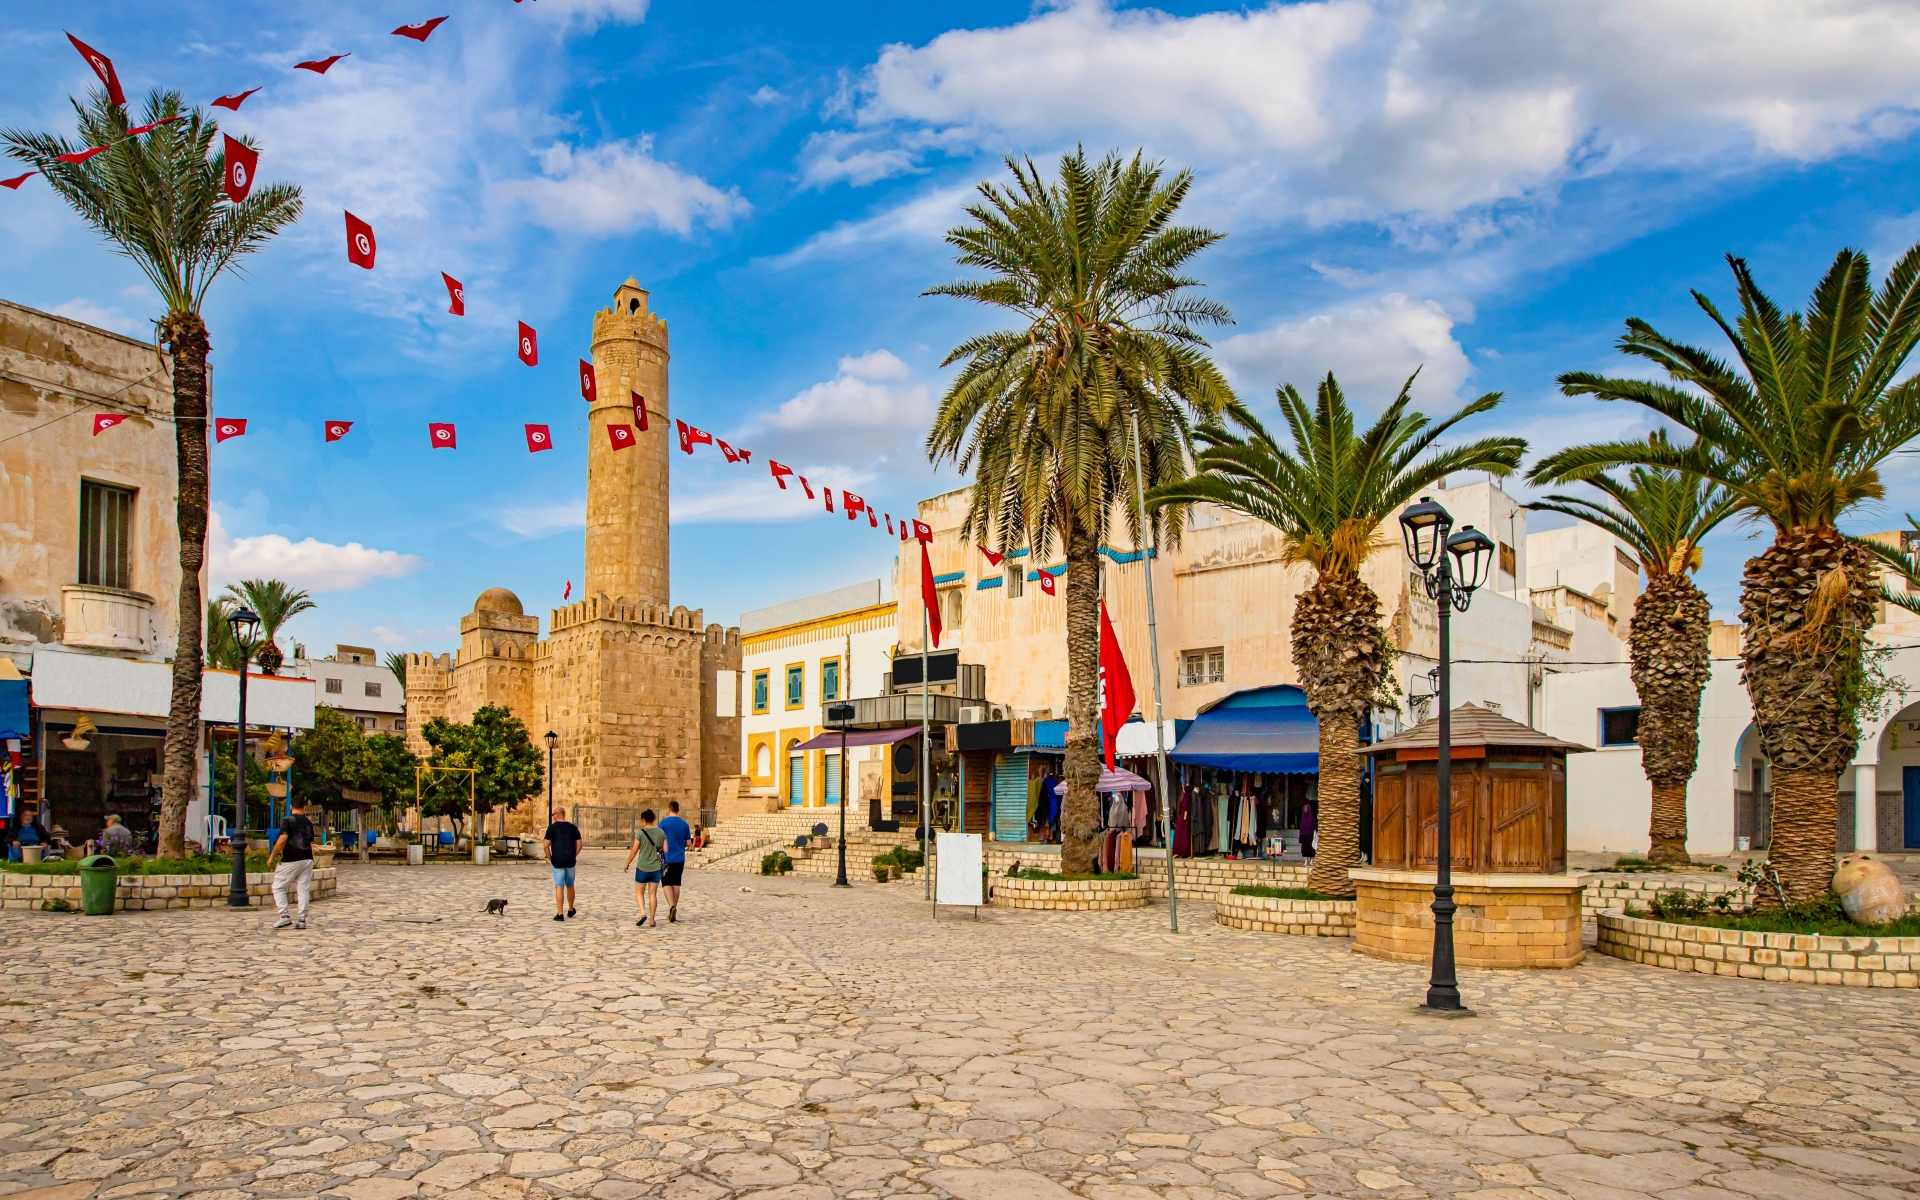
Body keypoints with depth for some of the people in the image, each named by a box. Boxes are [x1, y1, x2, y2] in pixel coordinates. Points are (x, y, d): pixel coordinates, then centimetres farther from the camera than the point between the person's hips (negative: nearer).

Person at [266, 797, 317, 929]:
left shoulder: (287, 821, -7)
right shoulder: (308, 823, 11)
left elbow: (282, 840, -19)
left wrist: (271, 857, -11)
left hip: (291, 860, -5)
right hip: (307, 860, 5)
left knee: (278, 887, 8)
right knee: (303, 889, 7)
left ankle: (284, 916, -3)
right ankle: (302, 920, 4)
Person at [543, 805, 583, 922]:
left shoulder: (552, 827, -5)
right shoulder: (573, 827, 5)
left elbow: (546, 845, -10)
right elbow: (579, 844, 3)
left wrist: (549, 858, 1)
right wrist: (573, 856, 12)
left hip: (557, 862, -3)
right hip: (571, 862, 4)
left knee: (559, 887, -3)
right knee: (570, 886, 18)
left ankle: (560, 914, -7)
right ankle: (570, 910, 30)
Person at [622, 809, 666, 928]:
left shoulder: (640, 833, -10)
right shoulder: (661, 833, 1)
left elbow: (634, 850, -7)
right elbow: (666, 850, 2)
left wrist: (627, 864, 5)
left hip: (642, 867, -3)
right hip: (656, 868, 3)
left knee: (639, 892, 13)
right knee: (653, 894, 9)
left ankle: (643, 913, -7)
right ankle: (652, 920, 9)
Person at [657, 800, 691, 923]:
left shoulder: (664, 823, -9)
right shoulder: (684, 824, 4)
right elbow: (688, 842, 7)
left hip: (667, 859, -4)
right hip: (680, 859, 4)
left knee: (666, 884, 1)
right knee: (676, 884, 11)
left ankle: (672, 906, -21)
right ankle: (673, 913, 15)